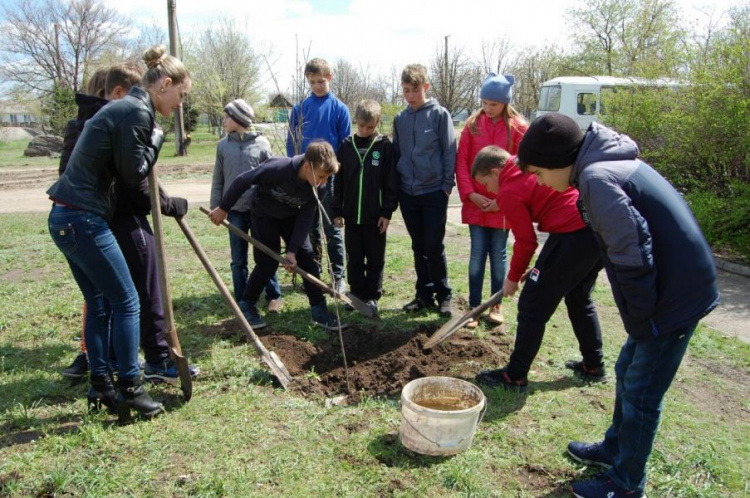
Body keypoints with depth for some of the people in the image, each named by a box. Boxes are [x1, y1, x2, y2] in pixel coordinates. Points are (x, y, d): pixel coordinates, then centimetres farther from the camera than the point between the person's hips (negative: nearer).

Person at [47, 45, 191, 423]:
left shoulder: (125, 108, 16)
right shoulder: (136, 112, -14)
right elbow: (133, 173, -12)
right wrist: (155, 139, -1)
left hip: (67, 217, 10)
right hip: (83, 220, -10)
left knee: (99, 303, 15)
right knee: (126, 302, 0)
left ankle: (100, 386, 25)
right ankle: (129, 389, 10)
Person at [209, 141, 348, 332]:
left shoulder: (319, 187, -24)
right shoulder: (277, 168, -38)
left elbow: (305, 219, -18)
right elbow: (242, 181, -25)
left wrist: (292, 250, -23)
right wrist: (223, 208, -15)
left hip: (292, 216, 4)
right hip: (264, 214, -4)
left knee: (306, 258, -3)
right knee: (268, 263, -6)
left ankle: (319, 310, 5)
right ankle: (247, 305, 16)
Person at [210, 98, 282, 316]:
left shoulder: (261, 143, -2)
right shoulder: (223, 145, 4)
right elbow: (218, 180, 8)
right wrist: (215, 207, 5)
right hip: (234, 209, 2)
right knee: (238, 259, 8)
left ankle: (273, 296, 18)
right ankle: (242, 300, 19)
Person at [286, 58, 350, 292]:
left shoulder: (339, 109, -2)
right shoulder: (299, 108, 5)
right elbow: (291, 143, 9)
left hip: (330, 176, -3)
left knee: (332, 228, 3)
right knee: (309, 227, 11)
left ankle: (338, 277, 12)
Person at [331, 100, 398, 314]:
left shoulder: (385, 146, -3)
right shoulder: (346, 146, 4)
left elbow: (391, 182, -4)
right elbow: (338, 180, 7)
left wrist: (387, 212, -8)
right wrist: (337, 210, 4)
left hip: (375, 216, -2)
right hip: (352, 215, 3)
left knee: (375, 259, 8)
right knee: (354, 259, 11)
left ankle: (372, 297, 19)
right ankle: (357, 294, 23)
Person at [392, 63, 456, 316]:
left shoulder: (439, 114, -4)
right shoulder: (400, 119, 9)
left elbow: (449, 151, -4)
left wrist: (447, 185, -8)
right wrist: (396, 187, 9)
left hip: (434, 192, -4)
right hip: (408, 193, 4)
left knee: (434, 246, -2)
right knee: (419, 247, 11)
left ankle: (444, 295, 14)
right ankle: (424, 294, 21)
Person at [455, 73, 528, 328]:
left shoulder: (518, 127, -4)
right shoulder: (473, 124, 3)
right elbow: (461, 161, 2)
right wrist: (470, 194, -8)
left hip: (502, 205, -1)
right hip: (475, 203, 1)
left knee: (498, 254, 9)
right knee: (477, 254, 5)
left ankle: (496, 305, 24)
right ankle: (474, 307, 13)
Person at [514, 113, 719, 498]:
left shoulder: (597, 178, -22)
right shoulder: (611, 165, 9)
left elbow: (632, 254, -26)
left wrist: (639, 319, -14)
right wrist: (638, 316, 14)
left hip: (675, 298, -10)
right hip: (680, 288, 10)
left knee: (640, 395, 6)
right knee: (627, 373, 22)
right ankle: (615, 448, 42)